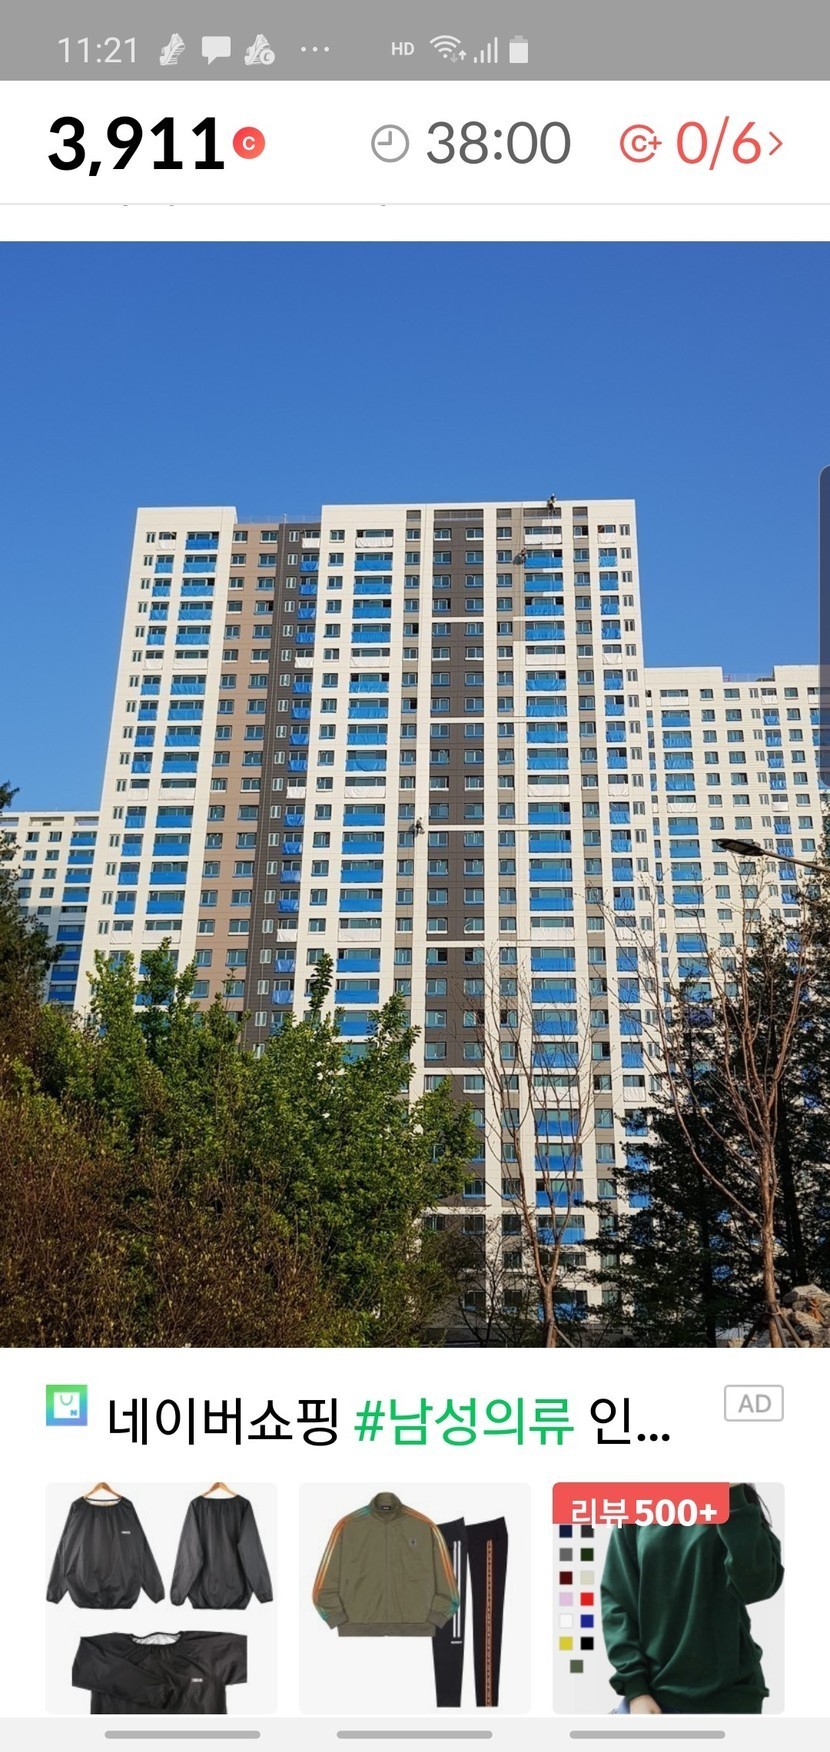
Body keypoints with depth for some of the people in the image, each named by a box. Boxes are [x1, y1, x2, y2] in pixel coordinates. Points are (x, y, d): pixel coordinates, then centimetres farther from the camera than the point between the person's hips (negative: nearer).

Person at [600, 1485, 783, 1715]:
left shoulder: (738, 1502, 1)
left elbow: (758, 1584, -16)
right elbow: (616, 1599, 0)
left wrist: (732, 1497, -19)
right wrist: (635, 1688, -9)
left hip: (725, 1697, -1)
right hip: (649, 1693, 1)